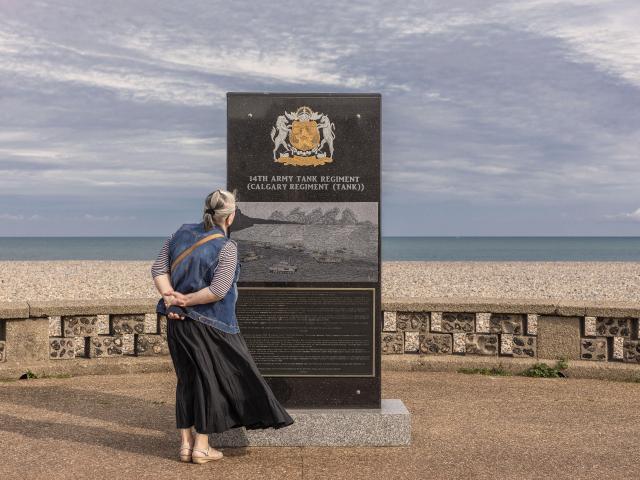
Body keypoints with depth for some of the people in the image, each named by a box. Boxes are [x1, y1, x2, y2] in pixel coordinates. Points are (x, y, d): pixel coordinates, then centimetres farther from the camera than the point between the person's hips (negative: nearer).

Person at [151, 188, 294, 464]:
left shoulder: (182, 233, 4)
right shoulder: (226, 247, -14)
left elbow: (158, 269, 2)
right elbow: (218, 290, -21)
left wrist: (169, 297, -8)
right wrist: (185, 301, -12)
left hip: (178, 322, 6)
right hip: (210, 325, -6)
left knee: (187, 379, 16)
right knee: (211, 380, 7)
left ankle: (186, 444, 21)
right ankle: (201, 447, 12)